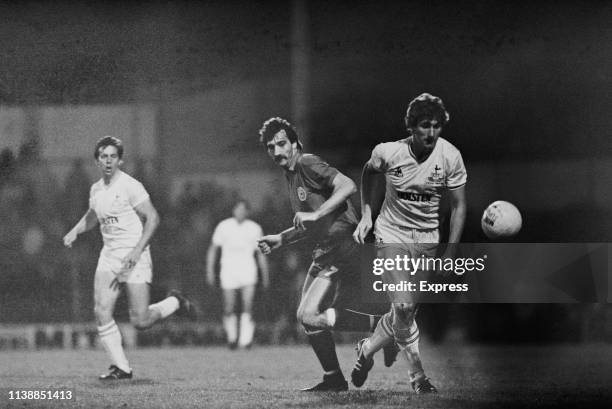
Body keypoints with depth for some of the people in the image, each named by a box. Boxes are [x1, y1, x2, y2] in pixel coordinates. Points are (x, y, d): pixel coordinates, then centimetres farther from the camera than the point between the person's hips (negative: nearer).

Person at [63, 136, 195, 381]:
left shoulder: (130, 186, -11)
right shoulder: (96, 190, 10)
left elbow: (153, 218, -13)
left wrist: (138, 250, -22)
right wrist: (75, 232, 14)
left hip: (134, 257, -6)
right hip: (108, 256, 6)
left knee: (140, 322, -8)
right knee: (102, 312, -10)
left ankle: (174, 303, 22)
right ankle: (120, 367, -2)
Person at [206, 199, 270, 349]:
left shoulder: (255, 229, 9)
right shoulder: (223, 227, 6)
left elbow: (260, 254, 16)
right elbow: (213, 249, 10)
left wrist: (265, 276, 16)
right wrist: (209, 271, 2)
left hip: (248, 272, 0)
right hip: (228, 272, 0)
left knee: (248, 306, -16)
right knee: (229, 309, -2)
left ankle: (246, 339, -15)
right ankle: (232, 337, 20)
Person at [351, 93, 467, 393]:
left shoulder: (450, 157, -13)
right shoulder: (388, 153, -16)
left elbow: (458, 206, -4)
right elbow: (369, 172, 9)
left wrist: (450, 252, -8)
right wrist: (367, 215, 2)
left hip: (427, 239, 3)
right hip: (391, 234, -3)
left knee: (406, 311, 7)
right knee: (404, 307, -18)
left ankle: (367, 349, 33)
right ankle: (418, 375, -3)